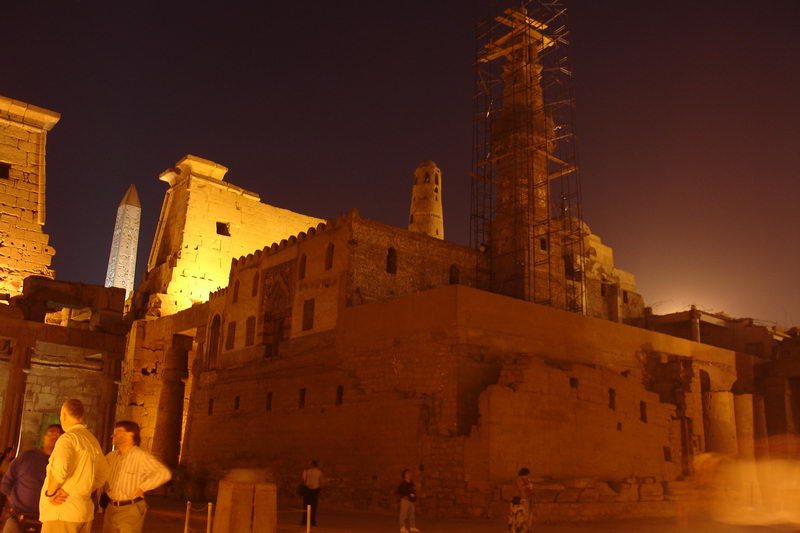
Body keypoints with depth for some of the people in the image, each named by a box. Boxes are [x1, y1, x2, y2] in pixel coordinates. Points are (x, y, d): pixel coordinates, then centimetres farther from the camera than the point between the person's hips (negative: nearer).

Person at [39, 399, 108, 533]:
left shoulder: (68, 438, -9)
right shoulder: (93, 440, 15)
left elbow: (59, 468, -27)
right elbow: (102, 475, 21)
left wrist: (50, 492, -12)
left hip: (62, 513, -8)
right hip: (85, 512, 8)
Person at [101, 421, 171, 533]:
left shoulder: (141, 456, -11)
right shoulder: (111, 456, 9)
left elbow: (164, 473, -19)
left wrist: (142, 488, -15)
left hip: (131, 510, -6)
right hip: (111, 508, 6)